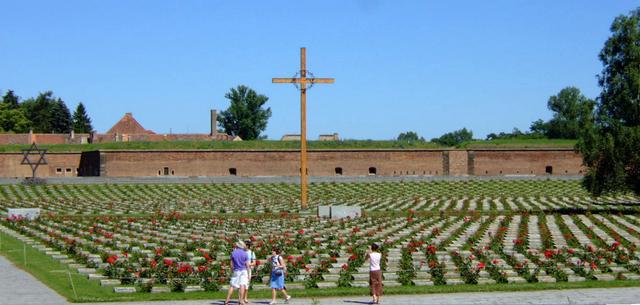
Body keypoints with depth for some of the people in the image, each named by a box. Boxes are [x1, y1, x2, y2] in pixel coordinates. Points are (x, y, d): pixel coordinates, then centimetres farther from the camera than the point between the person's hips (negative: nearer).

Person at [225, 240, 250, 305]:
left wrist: (232, 272, 14)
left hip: (236, 271, 1)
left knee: (232, 285, 5)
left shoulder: (233, 253, 1)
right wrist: (248, 274, 6)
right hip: (243, 271, -1)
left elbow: (232, 264, 3)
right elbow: (247, 264, -1)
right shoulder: (245, 254, -2)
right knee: (242, 285, -4)